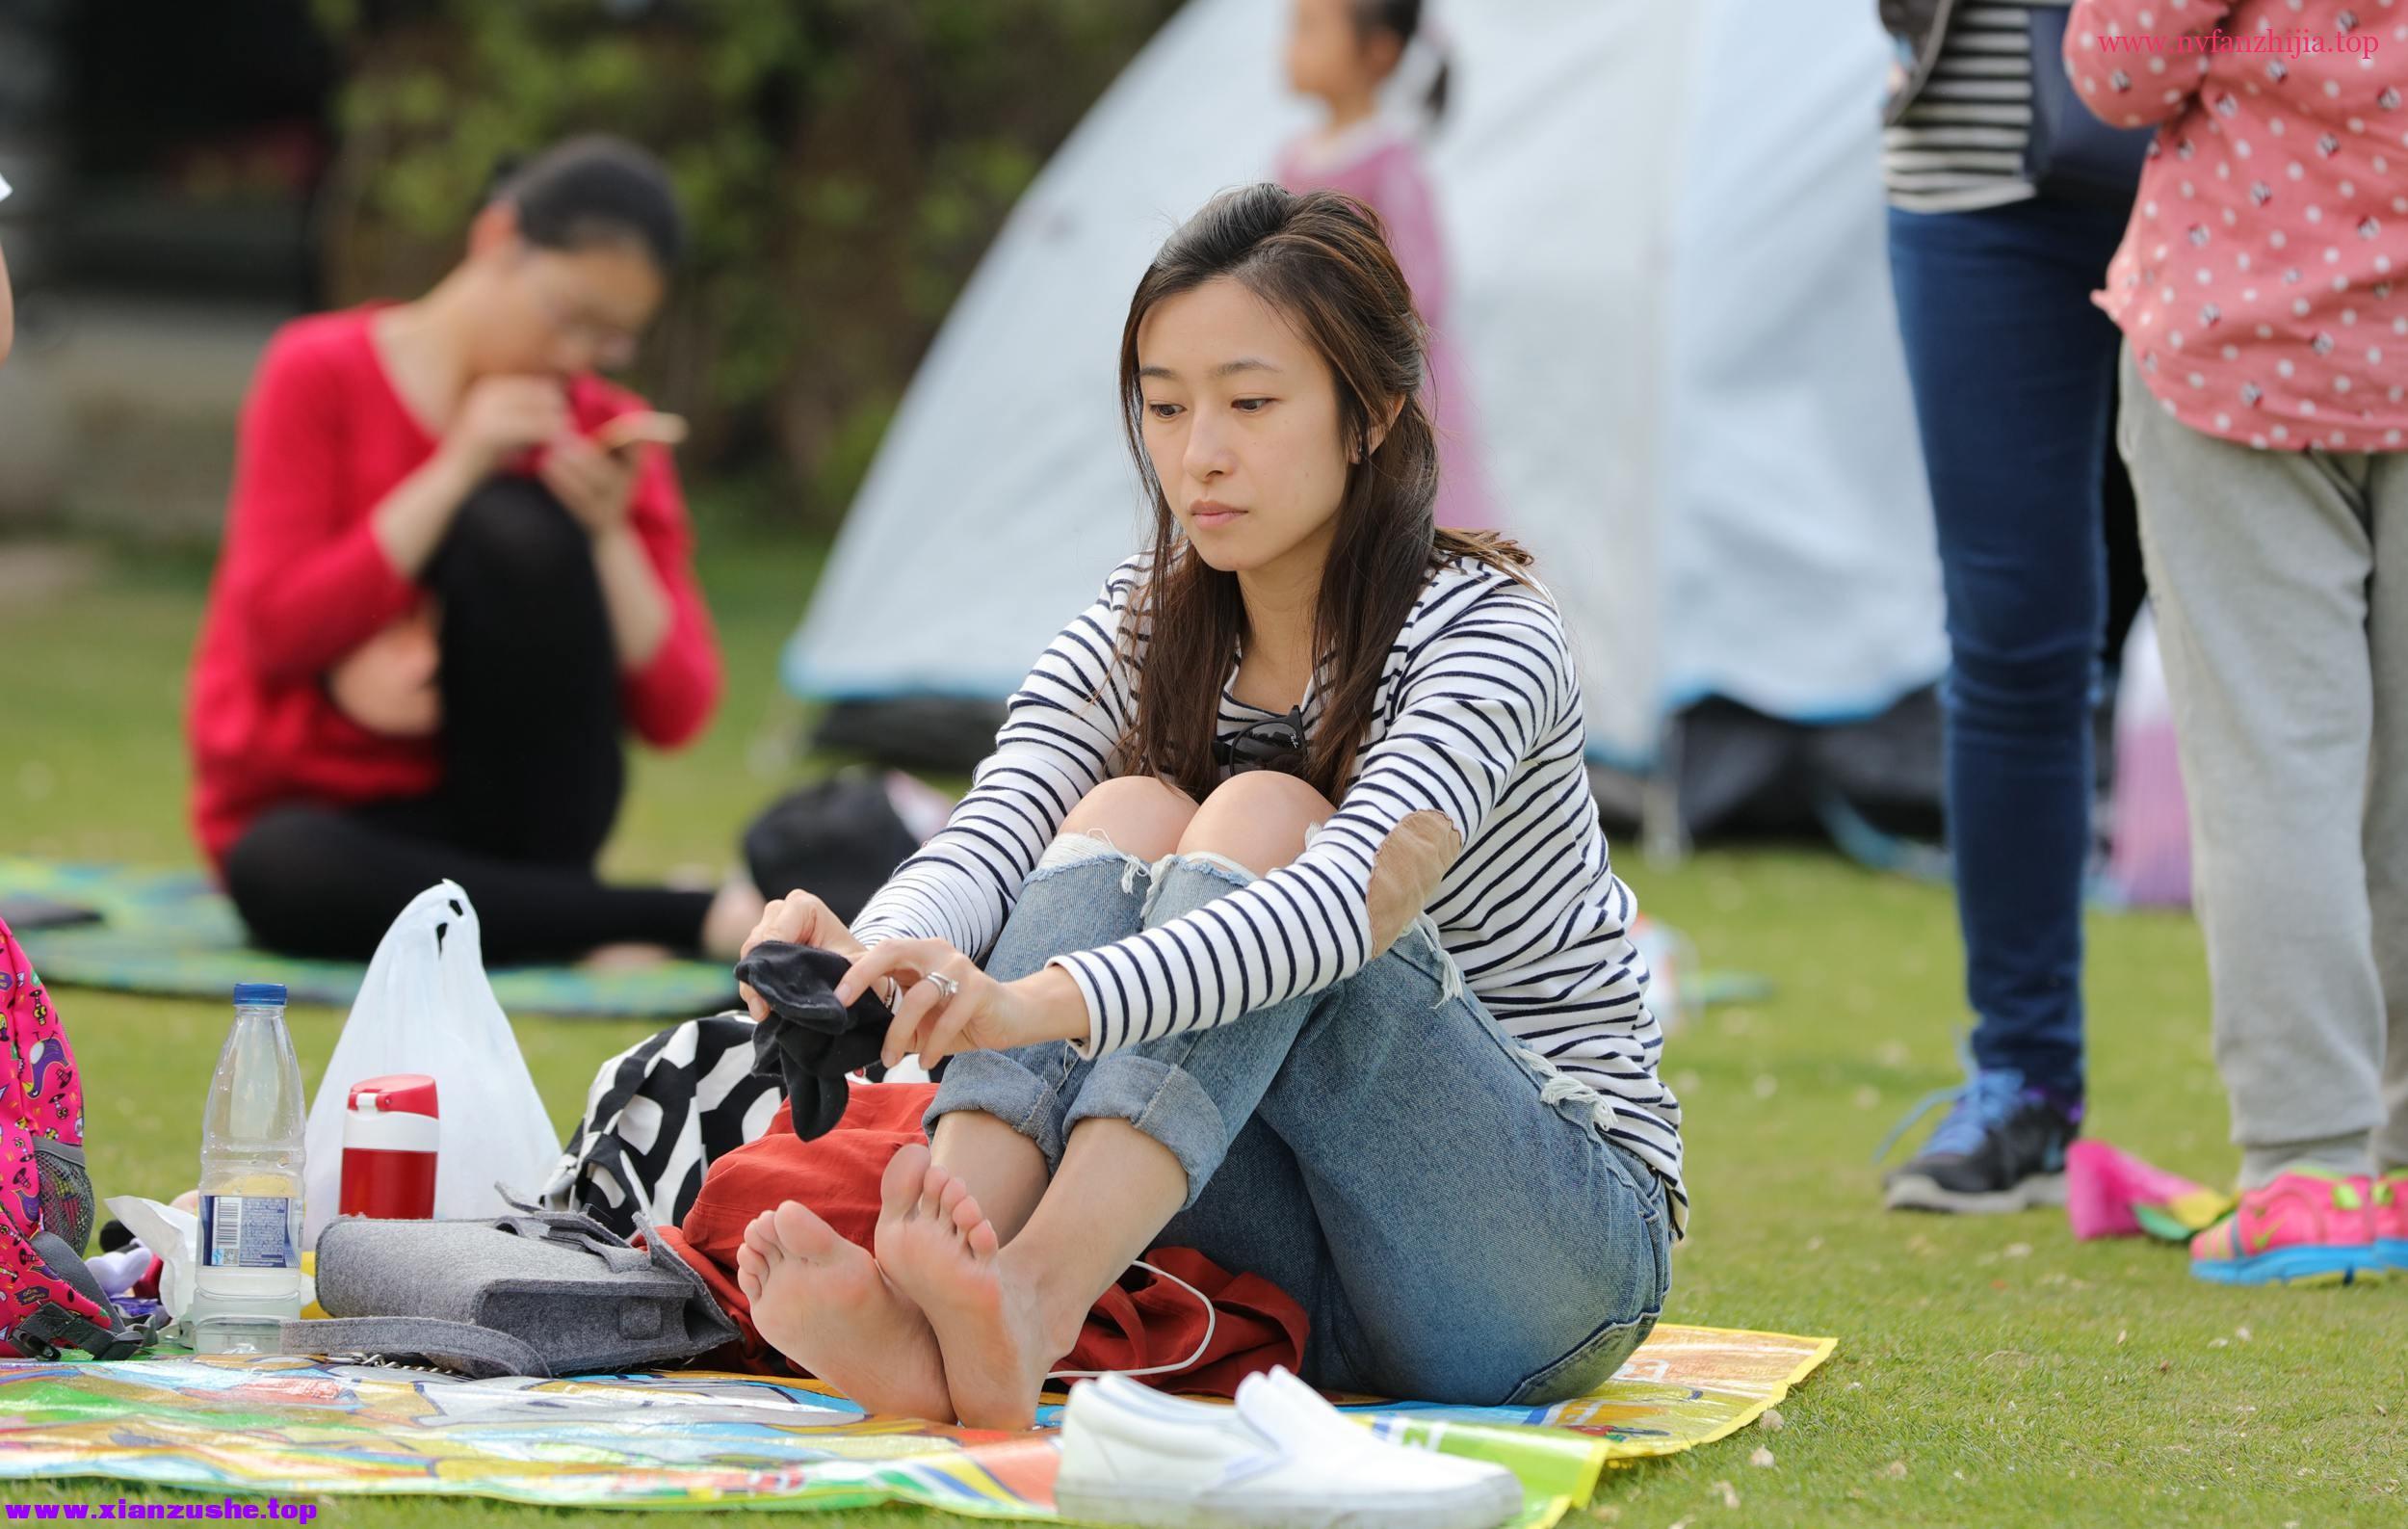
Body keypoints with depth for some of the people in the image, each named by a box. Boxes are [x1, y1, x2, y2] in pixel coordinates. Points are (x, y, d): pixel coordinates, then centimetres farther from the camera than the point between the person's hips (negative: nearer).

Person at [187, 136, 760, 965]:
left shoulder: (601, 432, 3)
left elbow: (675, 712, -1)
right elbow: (277, 631, -14)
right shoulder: (320, 376, -4)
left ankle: (562, 908, -20)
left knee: (514, 522, -25)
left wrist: (608, 533, -16)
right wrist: (454, 471, -17)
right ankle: (689, 917, -29)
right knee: (279, 870, -40)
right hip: (321, 806, -1)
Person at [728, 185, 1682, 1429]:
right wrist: (879, 954, -38)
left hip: (1558, 1254, -5)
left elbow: (1363, 893, -33)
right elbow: (988, 842, -12)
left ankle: (1028, 1301, -48)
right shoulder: (1139, 630, 5)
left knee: (1262, 821, -25)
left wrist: (1051, 1000, -50)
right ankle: (921, 1295, -44)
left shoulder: (1480, 629, -13)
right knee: (1127, 817, -18)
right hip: (1301, 1272, 5)